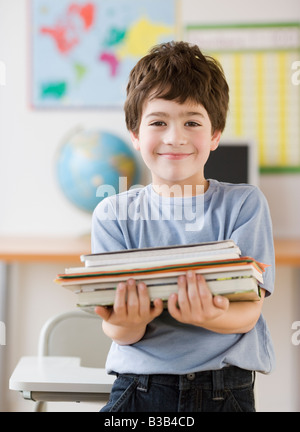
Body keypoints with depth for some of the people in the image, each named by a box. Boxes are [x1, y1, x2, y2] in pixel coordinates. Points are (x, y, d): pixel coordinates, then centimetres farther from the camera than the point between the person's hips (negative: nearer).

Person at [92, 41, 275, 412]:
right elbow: (118, 333, 0)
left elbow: (247, 313, -5)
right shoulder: (114, 215, 5)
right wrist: (128, 322, -24)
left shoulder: (244, 204, 3)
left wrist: (208, 316, -27)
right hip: (137, 385, 0)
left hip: (224, 389, 0)